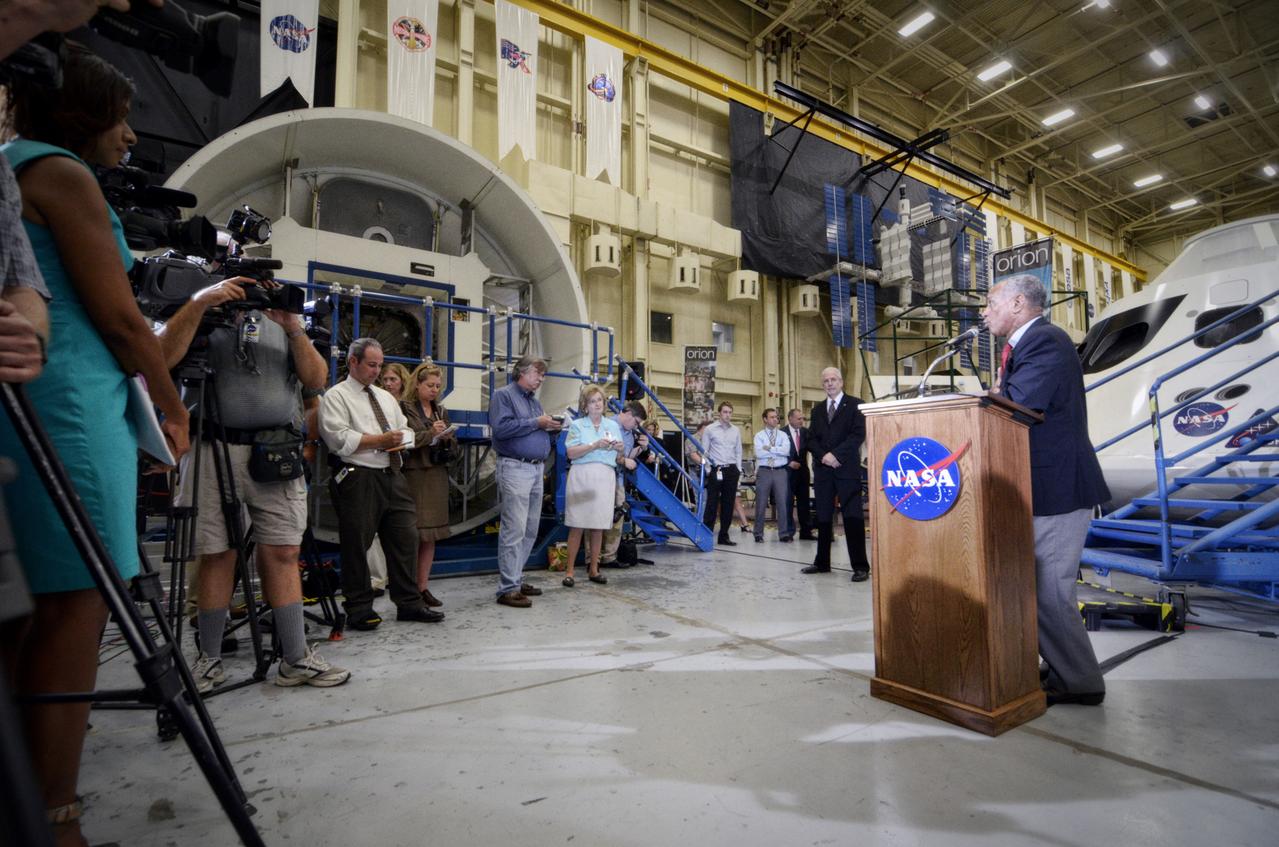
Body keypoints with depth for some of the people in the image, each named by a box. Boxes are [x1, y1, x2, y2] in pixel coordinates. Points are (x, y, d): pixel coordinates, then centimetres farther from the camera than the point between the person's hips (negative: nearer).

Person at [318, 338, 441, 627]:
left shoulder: (386, 397, 22)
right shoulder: (336, 396, 0)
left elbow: (405, 431, 21)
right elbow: (338, 438, -13)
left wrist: (400, 441, -2)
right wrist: (380, 441, -13)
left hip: (392, 475, 7)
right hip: (358, 479, -6)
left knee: (405, 538, 5)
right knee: (356, 545, 2)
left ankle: (409, 603, 15)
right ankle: (359, 609, 16)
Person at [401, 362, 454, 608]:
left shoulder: (441, 411, 16)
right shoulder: (403, 408, -2)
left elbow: (453, 444, 16)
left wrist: (446, 439, -5)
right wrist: (430, 433, -17)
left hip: (437, 476, 6)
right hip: (412, 475, -6)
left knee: (431, 535, 7)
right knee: (412, 534, -5)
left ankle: (423, 586, 15)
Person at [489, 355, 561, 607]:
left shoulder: (534, 400, 22)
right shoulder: (503, 395, -3)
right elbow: (501, 428, -18)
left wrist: (550, 427, 4)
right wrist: (535, 422, -15)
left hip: (537, 468, 9)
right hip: (515, 468, -9)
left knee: (530, 530, 12)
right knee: (514, 530, -8)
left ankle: (516, 579, 23)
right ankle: (508, 588, -2)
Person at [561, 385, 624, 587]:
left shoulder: (613, 425, 17)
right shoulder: (577, 425, 6)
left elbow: (618, 457, 21)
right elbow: (570, 453, -7)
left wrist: (620, 449, -2)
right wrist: (595, 445, -15)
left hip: (606, 477, 3)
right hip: (582, 476, -3)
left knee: (599, 526, 5)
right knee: (577, 525, -4)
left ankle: (593, 569, 16)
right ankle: (569, 570, 3)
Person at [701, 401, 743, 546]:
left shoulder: (736, 431, 10)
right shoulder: (710, 429, -1)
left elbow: (738, 452, 14)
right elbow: (704, 451, 0)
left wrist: (738, 469, 7)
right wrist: (708, 470, -7)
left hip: (732, 470, 4)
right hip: (715, 470, -4)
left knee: (728, 504, 7)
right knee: (712, 504, -5)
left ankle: (724, 536, 16)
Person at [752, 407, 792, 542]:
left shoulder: (783, 435, 9)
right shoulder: (759, 435, 4)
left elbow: (786, 450, -9)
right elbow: (759, 453, -12)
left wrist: (769, 448, -10)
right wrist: (778, 451, -7)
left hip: (780, 471, 2)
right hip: (764, 471, -1)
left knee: (782, 503, 3)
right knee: (761, 504, 4)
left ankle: (784, 534, 12)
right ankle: (758, 534, 13)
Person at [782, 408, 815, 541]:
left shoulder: (805, 432, 9)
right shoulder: (782, 433, -6)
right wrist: (789, 462, -14)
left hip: (803, 470, 5)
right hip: (788, 471, -5)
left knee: (804, 501, 9)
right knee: (788, 502, -2)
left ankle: (806, 532, 16)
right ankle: (788, 532, 8)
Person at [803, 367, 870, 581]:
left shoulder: (855, 405, 3)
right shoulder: (818, 409, 18)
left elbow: (858, 434, -7)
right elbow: (811, 439, 11)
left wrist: (836, 454, -15)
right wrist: (823, 456, -7)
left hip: (847, 468, -5)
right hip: (823, 469, 5)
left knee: (852, 517, -7)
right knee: (823, 517, 8)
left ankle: (860, 566, -2)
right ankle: (822, 562, 16)